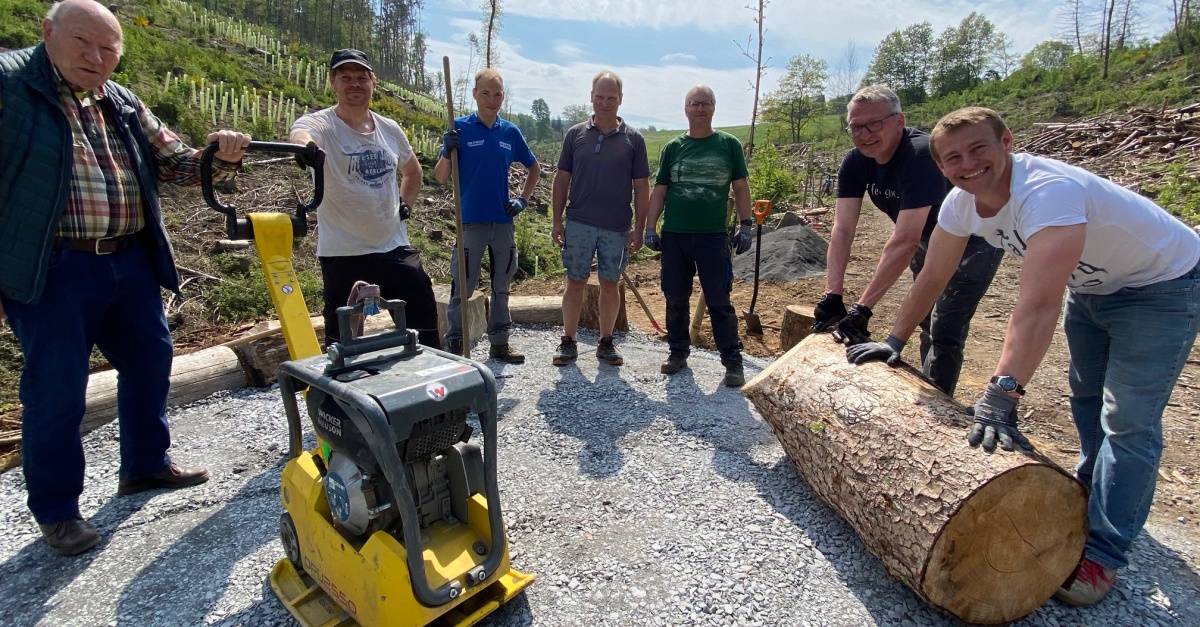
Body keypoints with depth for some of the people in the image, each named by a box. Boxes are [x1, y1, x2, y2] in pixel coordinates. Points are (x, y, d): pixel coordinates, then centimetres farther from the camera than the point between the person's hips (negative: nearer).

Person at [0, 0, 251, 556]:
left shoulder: (125, 106, 14)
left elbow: (174, 162, 16)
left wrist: (219, 158, -7)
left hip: (130, 261, 7)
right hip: (52, 268, -6)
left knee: (149, 362, 15)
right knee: (56, 389, 1)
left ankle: (146, 465, 35)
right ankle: (56, 509, 19)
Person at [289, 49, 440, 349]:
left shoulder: (390, 129, 6)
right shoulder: (319, 124, -9)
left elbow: (413, 171, 25)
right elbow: (300, 137, -35)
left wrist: (405, 206, 9)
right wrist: (303, 146, -59)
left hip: (395, 247, 5)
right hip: (343, 254, -4)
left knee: (425, 326, 13)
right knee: (343, 343, 3)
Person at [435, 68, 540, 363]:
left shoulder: (510, 131, 6)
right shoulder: (460, 128, -3)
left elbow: (534, 168, 19)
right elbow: (440, 177, -5)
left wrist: (523, 199, 7)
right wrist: (447, 151, -23)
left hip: (503, 222, 4)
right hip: (470, 221, -4)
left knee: (501, 285, 12)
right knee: (463, 287, 2)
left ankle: (500, 342, 24)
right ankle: (454, 345, 15)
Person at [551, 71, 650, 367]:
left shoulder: (633, 139, 3)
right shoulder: (575, 134, 5)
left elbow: (641, 186, 2)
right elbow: (562, 179, 7)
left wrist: (639, 228, -3)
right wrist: (557, 221, 1)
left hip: (617, 228, 0)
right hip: (578, 224, 0)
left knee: (610, 285, 8)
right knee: (575, 283, 6)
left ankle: (606, 343, 21)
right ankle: (568, 342, 17)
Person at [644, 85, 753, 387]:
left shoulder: (729, 144, 5)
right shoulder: (672, 147, 8)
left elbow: (740, 187, 7)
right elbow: (659, 190, 9)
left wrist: (746, 226, -1)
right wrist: (650, 227, 2)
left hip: (713, 236, -2)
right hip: (674, 236, 2)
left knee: (719, 301, -1)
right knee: (676, 299, 8)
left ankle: (733, 361, 7)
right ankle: (678, 352, 24)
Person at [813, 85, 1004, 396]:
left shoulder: (921, 155, -36)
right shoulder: (855, 162, -15)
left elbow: (904, 241, -42)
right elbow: (842, 230, -21)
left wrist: (862, 307, -43)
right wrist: (832, 296, -30)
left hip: (972, 241, -7)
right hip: (928, 239, 7)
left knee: (945, 331, -12)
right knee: (927, 322, 18)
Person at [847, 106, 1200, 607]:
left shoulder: (1048, 191, -39)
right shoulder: (962, 203, -15)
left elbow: (1038, 305, -48)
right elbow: (933, 276, -5)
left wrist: (1003, 393, -53)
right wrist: (894, 341, -5)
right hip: (1091, 284, 8)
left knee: (1127, 421, -10)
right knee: (1086, 396, 21)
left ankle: (1103, 553, 2)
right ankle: (1093, 492, 43)